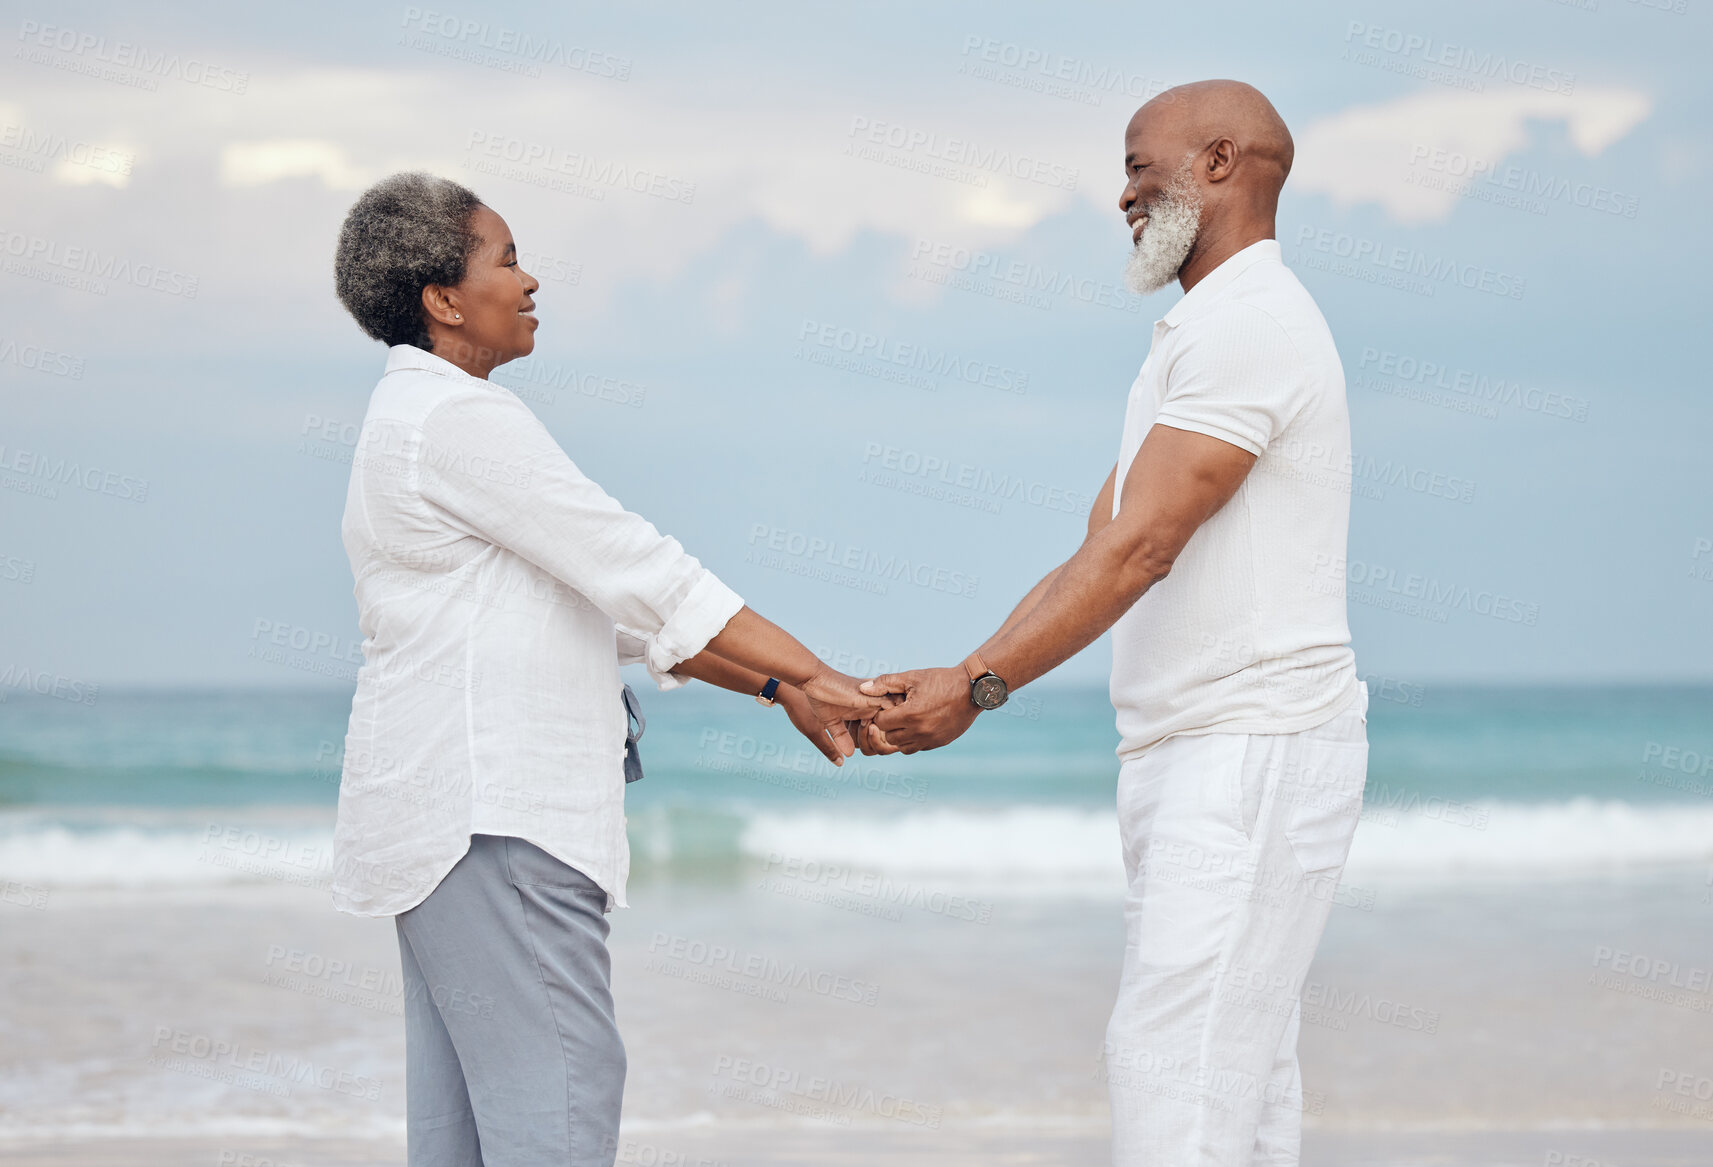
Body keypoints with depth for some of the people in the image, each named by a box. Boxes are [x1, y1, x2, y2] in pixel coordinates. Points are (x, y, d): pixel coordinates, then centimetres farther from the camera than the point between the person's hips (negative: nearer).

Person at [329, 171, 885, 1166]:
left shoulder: (421, 419, 21)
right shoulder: (459, 419, -12)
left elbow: (618, 605, 19)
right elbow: (641, 573, -14)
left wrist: (780, 687, 12)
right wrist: (814, 675, -10)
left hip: (444, 813, 11)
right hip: (489, 811, -11)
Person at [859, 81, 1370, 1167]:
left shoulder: (1250, 324, -11)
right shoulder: (1197, 339, 23)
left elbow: (1142, 547, -19)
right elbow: (1097, 555, 19)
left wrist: (982, 683, -18)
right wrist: (948, 688, 9)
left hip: (1254, 749, -10)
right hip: (1192, 752, 10)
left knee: (1174, 1063, -15)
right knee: (1238, 1075, 8)